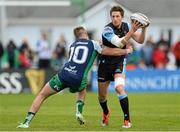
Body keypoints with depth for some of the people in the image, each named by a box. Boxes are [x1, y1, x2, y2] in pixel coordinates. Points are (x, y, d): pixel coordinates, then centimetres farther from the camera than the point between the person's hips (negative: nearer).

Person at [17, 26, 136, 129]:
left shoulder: (73, 45, 22)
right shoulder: (93, 44, 11)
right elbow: (112, 52, 13)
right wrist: (126, 51, 29)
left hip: (64, 75, 1)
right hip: (78, 80, -1)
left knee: (42, 95, 12)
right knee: (82, 91, 37)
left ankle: (27, 122, 1)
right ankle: (79, 112, 13)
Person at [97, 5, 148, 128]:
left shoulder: (126, 26, -3)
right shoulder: (107, 29, -20)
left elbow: (140, 40, -1)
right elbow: (120, 44, -33)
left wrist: (143, 29, -20)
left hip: (119, 63, 1)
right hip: (105, 63, -1)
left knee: (120, 88, -25)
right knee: (101, 96, 9)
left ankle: (127, 119, -17)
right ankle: (106, 112, 43)